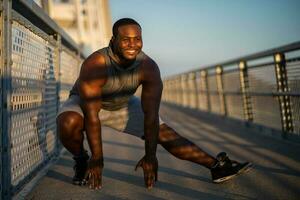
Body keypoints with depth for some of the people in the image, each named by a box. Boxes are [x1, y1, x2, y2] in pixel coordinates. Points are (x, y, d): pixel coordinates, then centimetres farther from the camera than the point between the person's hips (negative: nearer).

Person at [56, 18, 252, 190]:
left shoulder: (148, 67, -25)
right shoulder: (95, 65, -36)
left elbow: (151, 115, -22)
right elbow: (91, 115, -33)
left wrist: (150, 156, -20)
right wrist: (97, 158, -29)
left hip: (122, 106, 3)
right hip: (85, 102, -3)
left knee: (166, 134, -6)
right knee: (68, 123, -37)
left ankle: (217, 166, 2)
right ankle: (81, 160, -6)